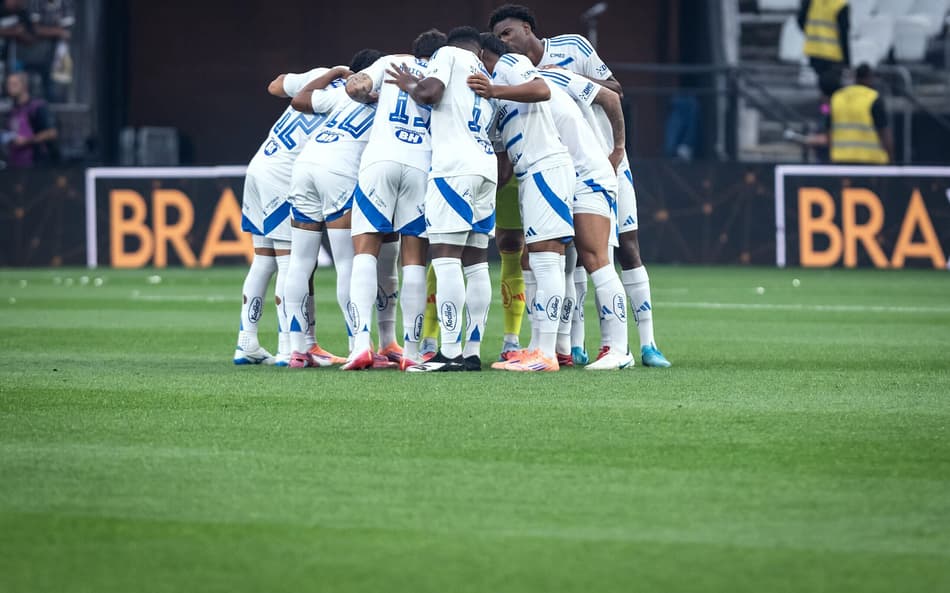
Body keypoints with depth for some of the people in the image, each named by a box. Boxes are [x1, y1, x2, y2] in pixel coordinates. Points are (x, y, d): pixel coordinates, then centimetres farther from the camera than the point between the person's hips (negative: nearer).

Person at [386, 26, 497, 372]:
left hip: (455, 167, -8)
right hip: (487, 167, 8)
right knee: (475, 263, 8)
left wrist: (410, 86, 10)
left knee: (445, 257, -11)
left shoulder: (449, 55, 7)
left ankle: (450, 353, -18)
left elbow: (430, 93, -9)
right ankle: (472, 352, 6)